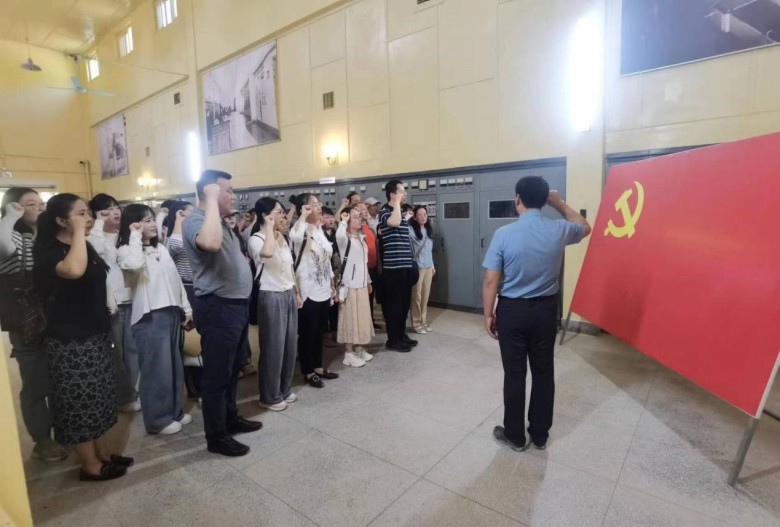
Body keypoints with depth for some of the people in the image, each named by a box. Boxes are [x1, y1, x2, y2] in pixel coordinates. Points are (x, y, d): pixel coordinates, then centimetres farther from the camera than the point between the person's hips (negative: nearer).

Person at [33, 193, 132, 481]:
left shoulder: (87, 246, 8)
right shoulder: (48, 249, -16)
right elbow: (74, 270, -39)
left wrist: (106, 315, 20)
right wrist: (79, 231, -27)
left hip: (96, 335, 8)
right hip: (69, 340, -8)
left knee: (98, 396, 16)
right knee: (80, 400, 4)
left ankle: (103, 452, 31)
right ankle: (90, 465, 19)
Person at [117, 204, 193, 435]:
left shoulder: (161, 248, 14)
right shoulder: (126, 250, -6)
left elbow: (175, 278, 16)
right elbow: (134, 265, -32)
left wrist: (186, 308, 14)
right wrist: (135, 236, -18)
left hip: (171, 312, 7)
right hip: (149, 316, -7)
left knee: (174, 366, 15)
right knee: (157, 368, 1)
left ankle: (174, 410, 29)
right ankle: (158, 419, 15)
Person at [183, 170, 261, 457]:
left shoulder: (221, 221, 15)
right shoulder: (195, 220, -16)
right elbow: (211, 243, -39)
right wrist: (212, 201, -29)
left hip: (237, 304, 10)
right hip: (218, 308, -10)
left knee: (232, 370, 21)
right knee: (217, 375, 4)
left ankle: (231, 417, 38)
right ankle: (216, 436, 18)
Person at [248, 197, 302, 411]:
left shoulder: (282, 237, 12)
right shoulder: (256, 239, -12)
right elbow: (267, 253, -37)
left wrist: (297, 292, 16)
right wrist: (269, 226, -24)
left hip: (288, 294, 8)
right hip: (271, 296, -8)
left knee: (290, 344, 14)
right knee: (273, 346, 2)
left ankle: (285, 390, 30)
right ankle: (270, 396, 18)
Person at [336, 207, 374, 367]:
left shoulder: (361, 237, 13)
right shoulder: (345, 238, -11)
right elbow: (338, 235, -38)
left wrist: (368, 280, 20)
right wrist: (343, 221, -22)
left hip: (362, 284, 8)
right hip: (350, 284, -8)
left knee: (362, 317, 13)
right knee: (350, 318, -2)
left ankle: (359, 348, 26)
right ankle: (349, 353, 8)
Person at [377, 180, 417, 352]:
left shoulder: (401, 213, 18)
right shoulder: (385, 212, -9)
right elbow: (394, 222, -33)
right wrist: (397, 202, -19)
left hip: (406, 265, 9)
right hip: (393, 266, -9)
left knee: (404, 302, 15)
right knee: (394, 303, 0)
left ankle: (401, 334, 28)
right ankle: (393, 339, 11)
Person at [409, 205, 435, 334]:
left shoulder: (428, 229, 10)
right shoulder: (411, 229, -11)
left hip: (428, 266, 6)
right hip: (417, 267, -6)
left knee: (425, 296, 11)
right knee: (417, 296, 2)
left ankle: (424, 321, 23)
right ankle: (416, 323, 14)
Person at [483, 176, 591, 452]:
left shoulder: (504, 234, -14)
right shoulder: (558, 231, -5)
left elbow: (491, 280, -12)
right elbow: (585, 228, 20)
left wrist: (488, 314, -1)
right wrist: (560, 203, 21)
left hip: (512, 310, -3)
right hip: (546, 309, 3)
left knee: (514, 374, 9)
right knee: (543, 373, 16)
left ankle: (515, 436, 24)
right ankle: (540, 435, 31)